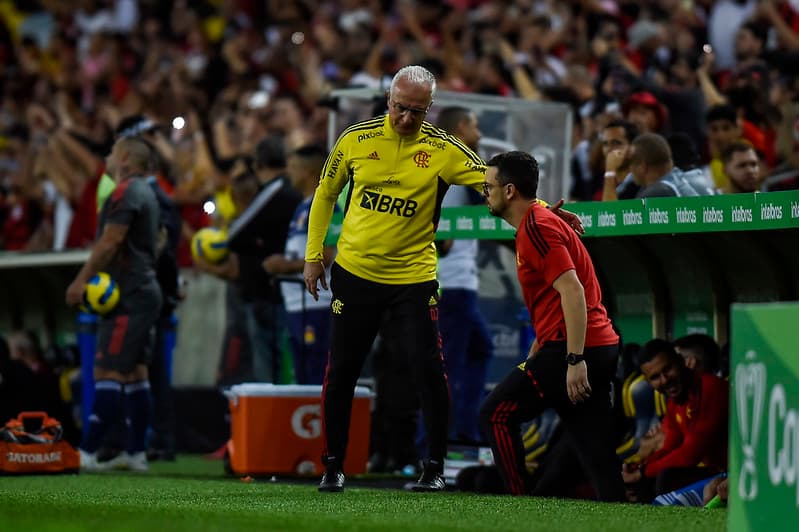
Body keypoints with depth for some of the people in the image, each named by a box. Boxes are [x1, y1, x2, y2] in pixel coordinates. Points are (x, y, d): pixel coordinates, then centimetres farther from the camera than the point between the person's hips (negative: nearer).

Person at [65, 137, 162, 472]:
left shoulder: (126, 192, -12)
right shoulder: (146, 193, 19)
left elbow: (110, 242, -18)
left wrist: (81, 281, -15)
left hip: (128, 296, -10)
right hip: (143, 291, 10)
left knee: (108, 372, -13)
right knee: (135, 372, 10)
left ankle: (88, 453, -17)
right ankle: (136, 453, 11)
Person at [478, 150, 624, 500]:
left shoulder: (536, 227, -10)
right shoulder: (536, 224, 22)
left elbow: (572, 291, -20)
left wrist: (574, 360, -25)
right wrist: (533, 357, 30)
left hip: (573, 347, -10)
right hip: (600, 347, 10)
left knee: (496, 413, -1)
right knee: (596, 452, 6)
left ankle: (523, 500, 0)